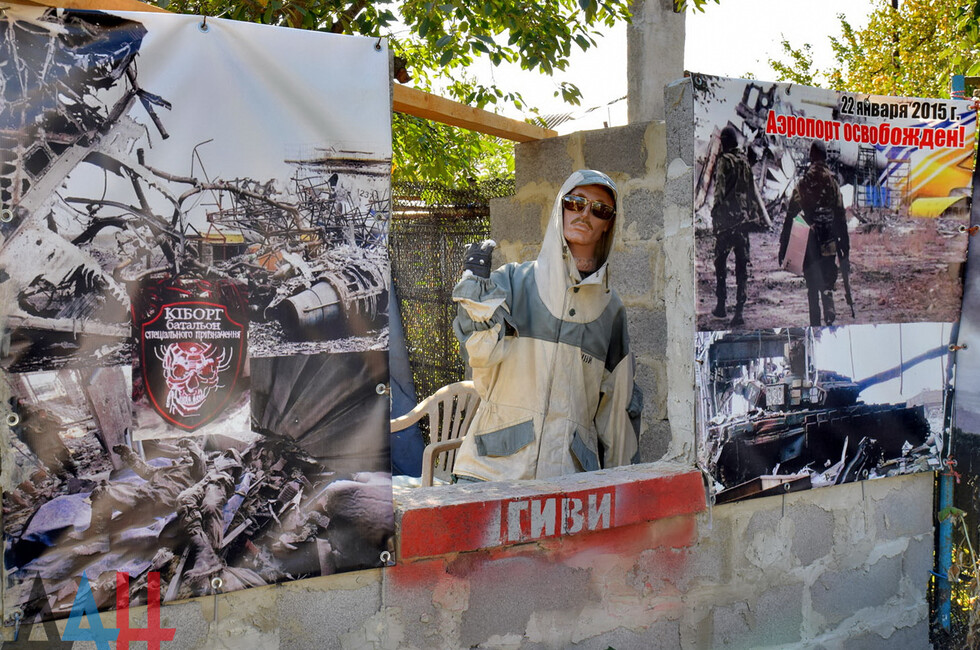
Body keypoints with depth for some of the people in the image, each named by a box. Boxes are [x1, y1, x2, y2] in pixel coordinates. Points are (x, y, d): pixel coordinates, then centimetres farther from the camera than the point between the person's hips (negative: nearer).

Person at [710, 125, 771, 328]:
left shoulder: (724, 161, -7)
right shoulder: (745, 160, 9)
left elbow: (720, 189, -12)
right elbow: (753, 191, 12)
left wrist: (715, 213, -7)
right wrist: (762, 216, 16)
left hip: (726, 218, -5)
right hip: (743, 218, 5)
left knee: (721, 262, 9)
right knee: (742, 264, 3)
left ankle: (721, 305, 12)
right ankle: (739, 310, -1)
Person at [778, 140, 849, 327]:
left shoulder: (803, 183, -4)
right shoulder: (832, 182, 1)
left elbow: (790, 215, -5)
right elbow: (841, 216, 4)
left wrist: (783, 246, -1)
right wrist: (845, 245, 10)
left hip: (810, 243, -1)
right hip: (829, 243, 1)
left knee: (812, 286, 8)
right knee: (827, 283, 11)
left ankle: (815, 324, 7)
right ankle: (829, 313, -12)